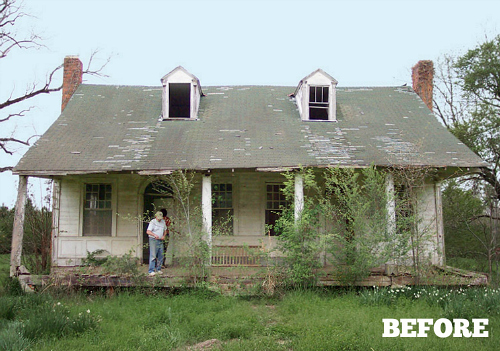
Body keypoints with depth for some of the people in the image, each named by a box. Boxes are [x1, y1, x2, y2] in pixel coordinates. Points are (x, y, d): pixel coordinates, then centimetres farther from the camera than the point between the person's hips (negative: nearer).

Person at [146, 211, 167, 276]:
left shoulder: (163, 222, 12)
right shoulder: (152, 222, -8)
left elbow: (165, 230, 24)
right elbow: (148, 231, -18)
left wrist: (164, 236, 4)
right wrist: (154, 235, -36)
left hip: (160, 241, 7)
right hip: (153, 240, -7)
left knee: (160, 256, 8)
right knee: (153, 256, -11)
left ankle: (158, 269, 19)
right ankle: (151, 271, -9)